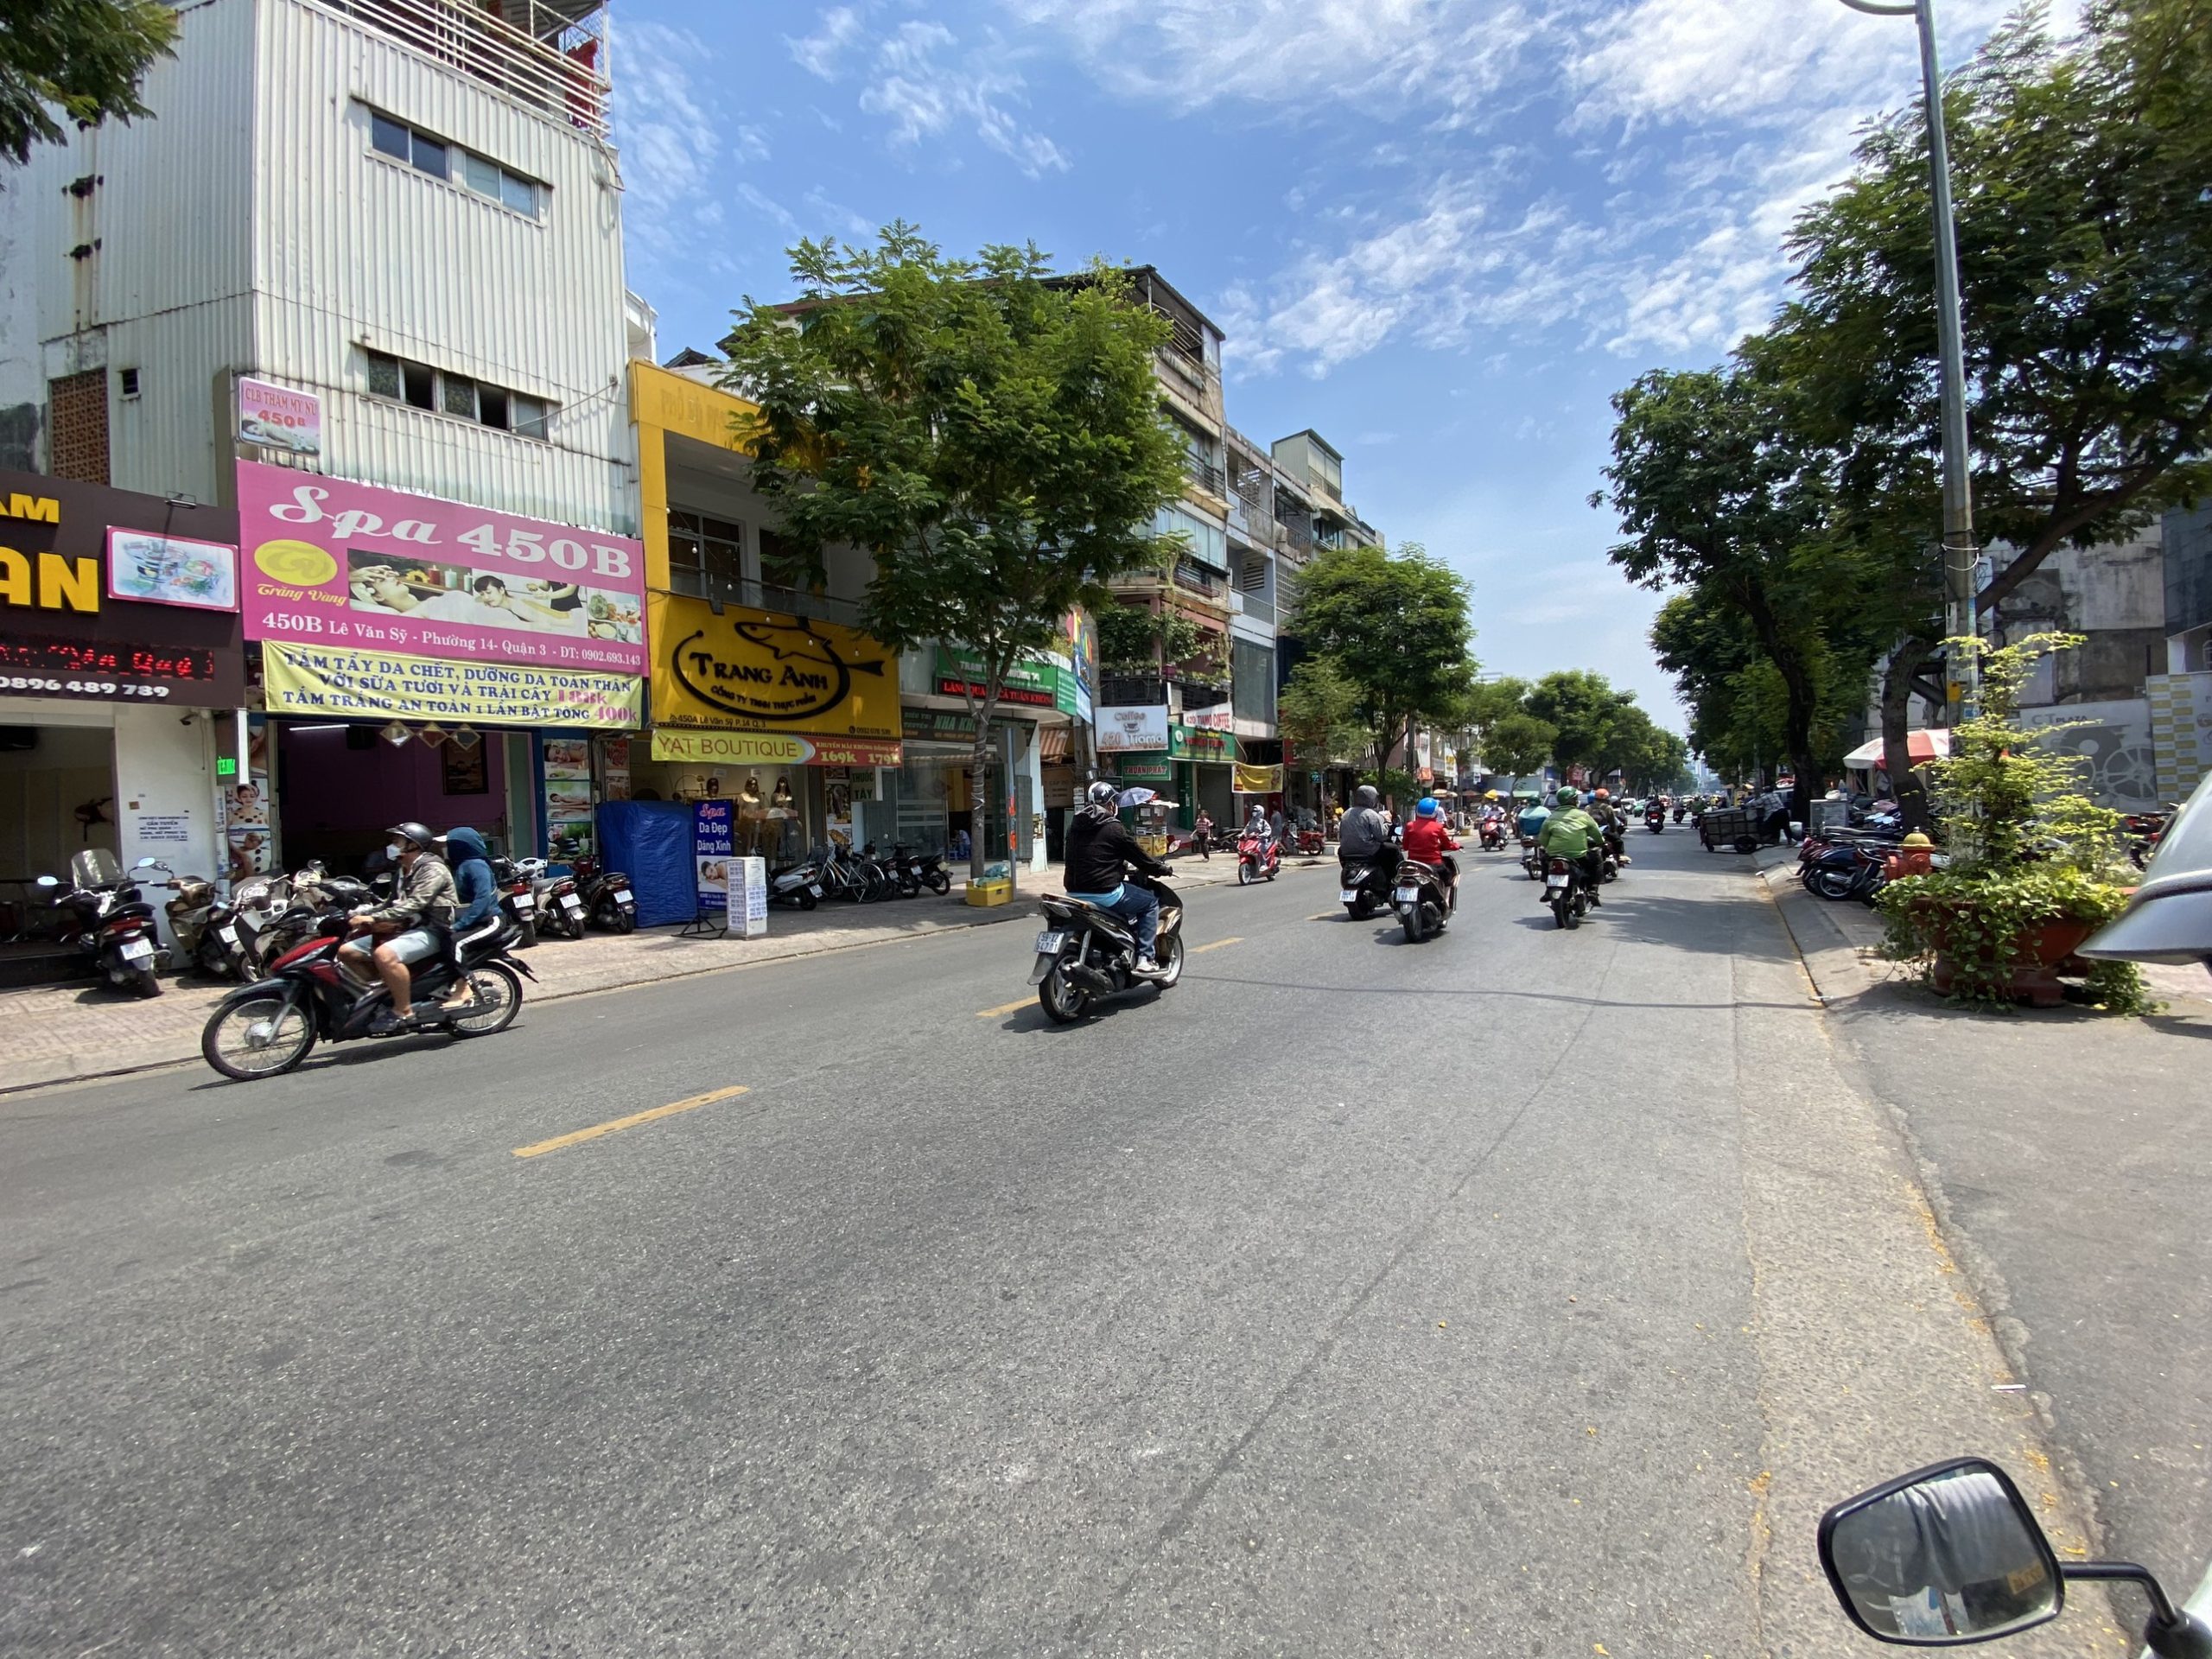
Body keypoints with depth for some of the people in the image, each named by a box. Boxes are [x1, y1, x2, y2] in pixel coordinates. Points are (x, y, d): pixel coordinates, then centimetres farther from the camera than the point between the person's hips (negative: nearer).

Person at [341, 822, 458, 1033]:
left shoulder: (432, 869, -9)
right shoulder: (404, 872, 23)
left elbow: (414, 904, -22)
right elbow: (393, 904, 22)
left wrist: (374, 918, -28)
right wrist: (358, 914, 7)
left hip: (431, 930, -10)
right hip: (407, 929, 10)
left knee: (385, 954, -35)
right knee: (346, 950, 2)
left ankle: (404, 1011, -25)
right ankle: (383, 991, 4)